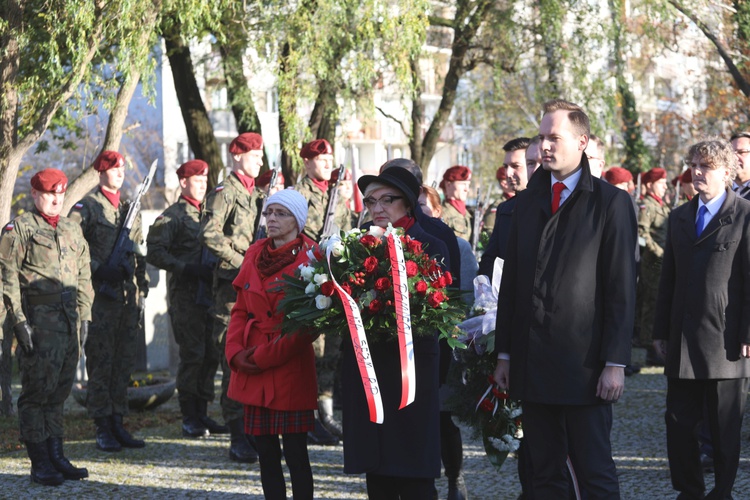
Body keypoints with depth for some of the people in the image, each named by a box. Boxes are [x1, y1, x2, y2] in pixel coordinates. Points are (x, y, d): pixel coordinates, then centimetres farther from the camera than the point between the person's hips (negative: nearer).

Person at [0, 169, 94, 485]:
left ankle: (56, 456, 16)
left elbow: (84, 276, 22)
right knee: (38, 389, -5)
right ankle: (40, 463, -1)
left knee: (60, 390, 9)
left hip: (69, 322, 6)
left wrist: (84, 315, 13)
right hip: (38, 320, -6)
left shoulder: (72, 230, 19)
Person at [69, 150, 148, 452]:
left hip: (128, 296, 6)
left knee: (124, 363, 9)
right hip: (100, 297, -6)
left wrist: (141, 283, 14)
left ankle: (118, 424, 16)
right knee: (101, 364, -3)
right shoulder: (86, 208, -3)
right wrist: (98, 269, -18)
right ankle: (103, 430, 0)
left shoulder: (130, 209, 17)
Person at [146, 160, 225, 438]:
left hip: (207, 295, 7)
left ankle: (202, 415, 15)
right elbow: (154, 252, -12)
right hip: (185, 297, -7)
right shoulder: (172, 216, -4)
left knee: (211, 355, 7)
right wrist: (187, 269, -19)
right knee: (193, 355, -8)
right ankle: (189, 420, -2)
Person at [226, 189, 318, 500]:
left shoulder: (310, 258, -8)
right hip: (253, 371, 5)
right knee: (265, 452, 8)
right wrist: (235, 353, -2)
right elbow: (240, 310, 13)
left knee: (294, 453, -4)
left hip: (291, 369, -5)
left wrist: (264, 357, -14)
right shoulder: (254, 255, 9)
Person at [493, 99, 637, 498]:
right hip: (533, 365, 5)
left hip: (583, 367, -5)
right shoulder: (527, 203, 14)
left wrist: (615, 363, -12)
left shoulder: (610, 203, -3)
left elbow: (621, 290, -7)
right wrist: (505, 354, 11)